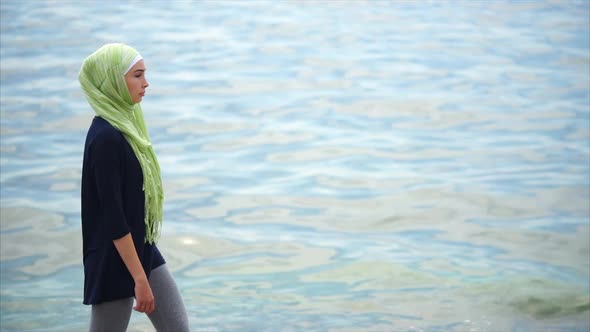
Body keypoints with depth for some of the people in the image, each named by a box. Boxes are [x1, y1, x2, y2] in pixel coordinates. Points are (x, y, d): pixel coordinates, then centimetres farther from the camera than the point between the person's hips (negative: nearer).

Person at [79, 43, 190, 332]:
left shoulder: (124, 125, 8)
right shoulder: (105, 137, -21)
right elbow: (112, 216, -22)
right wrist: (140, 278, -22)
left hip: (142, 249, 9)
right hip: (116, 261, -9)